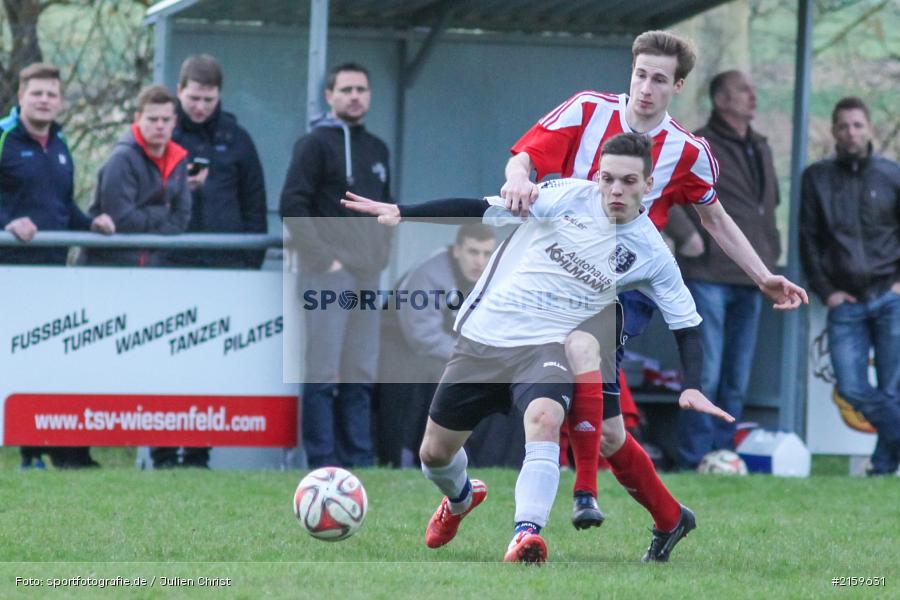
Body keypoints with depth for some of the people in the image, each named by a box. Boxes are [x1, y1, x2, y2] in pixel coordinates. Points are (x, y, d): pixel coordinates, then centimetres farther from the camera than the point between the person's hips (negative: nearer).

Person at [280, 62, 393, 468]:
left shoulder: (376, 149, 18)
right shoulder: (316, 144, -3)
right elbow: (292, 206, -10)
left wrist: (382, 251, 11)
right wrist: (325, 256, -15)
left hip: (368, 275, 7)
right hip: (329, 274, -7)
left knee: (361, 375, 9)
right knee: (323, 374, -7)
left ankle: (358, 461, 13)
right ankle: (322, 464, -8)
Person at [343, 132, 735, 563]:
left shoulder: (651, 252, -1)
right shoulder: (570, 196, -4)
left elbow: (686, 324, 6)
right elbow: (485, 208, -6)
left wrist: (692, 388, -8)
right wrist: (401, 213, -11)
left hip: (546, 345, -2)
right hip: (483, 334, 2)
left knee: (544, 418, -36)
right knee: (435, 452, 10)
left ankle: (526, 535, -43)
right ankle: (461, 499, 46)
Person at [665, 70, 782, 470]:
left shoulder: (760, 150, 19)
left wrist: (771, 250, 21)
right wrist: (687, 234, -17)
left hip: (750, 280, 7)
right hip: (709, 276, -7)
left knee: (737, 380, 8)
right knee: (706, 374, -9)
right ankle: (694, 462, -5)